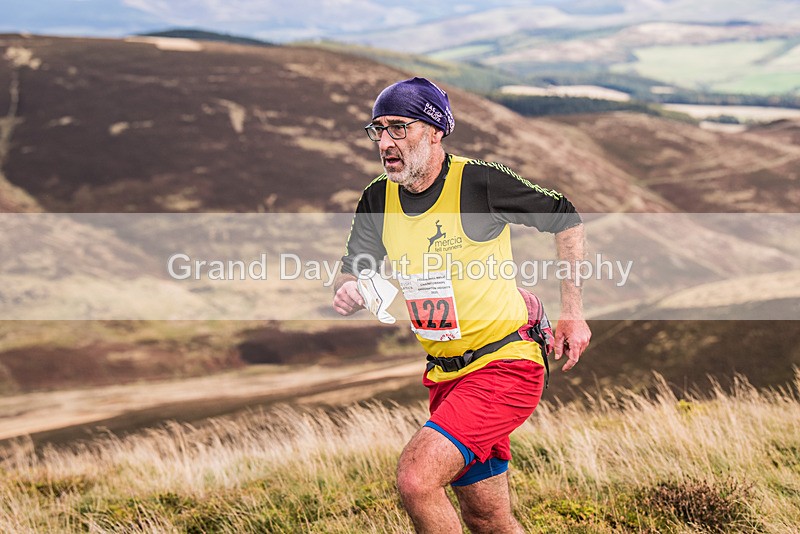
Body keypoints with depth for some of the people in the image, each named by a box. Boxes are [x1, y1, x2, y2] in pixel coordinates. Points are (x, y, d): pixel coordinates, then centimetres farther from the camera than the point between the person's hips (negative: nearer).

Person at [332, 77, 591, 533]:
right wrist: (348, 291, -17)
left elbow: (565, 218, -3)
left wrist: (573, 312, -3)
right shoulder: (379, 200, 1)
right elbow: (353, 271, 9)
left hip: (506, 367, -7)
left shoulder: (479, 182, -15)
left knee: (416, 478, -24)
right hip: (445, 377, 7)